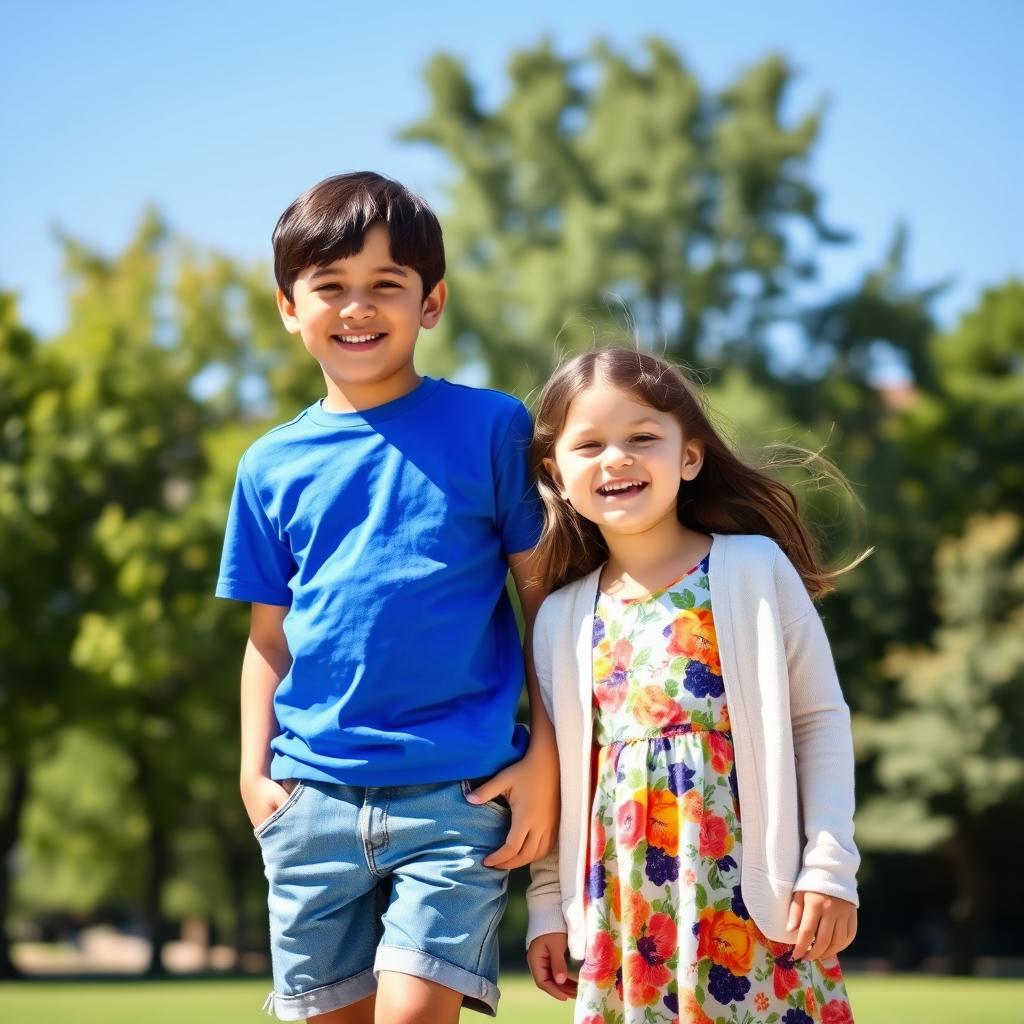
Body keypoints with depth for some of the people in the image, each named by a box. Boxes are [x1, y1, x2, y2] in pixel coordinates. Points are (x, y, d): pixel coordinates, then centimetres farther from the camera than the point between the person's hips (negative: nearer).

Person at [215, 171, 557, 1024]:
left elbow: (545, 600, 1)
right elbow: (270, 635, 15)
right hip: (314, 795, 4)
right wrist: (255, 771, 5)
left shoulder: (492, 430, 1)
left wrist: (546, 760, -5)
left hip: (458, 793, -3)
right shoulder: (271, 467, 9)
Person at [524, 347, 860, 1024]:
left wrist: (831, 868, -6)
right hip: (624, 904, 3)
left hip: (752, 894, -3)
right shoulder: (562, 618, 10)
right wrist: (548, 908, 12)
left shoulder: (754, 569, 1)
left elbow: (820, 720, 0)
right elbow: (561, 775, 15)